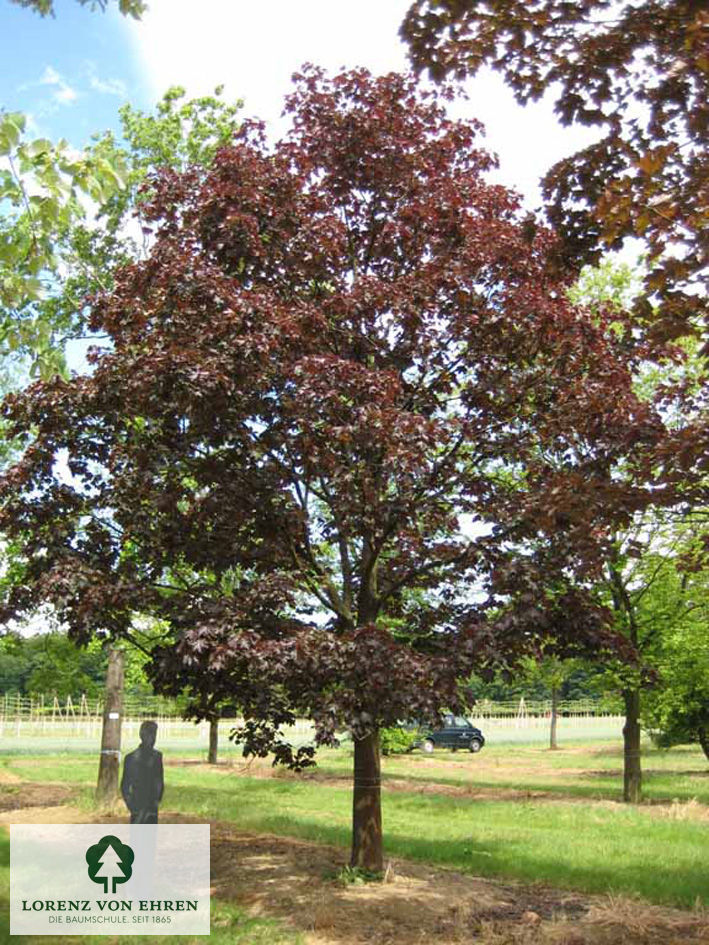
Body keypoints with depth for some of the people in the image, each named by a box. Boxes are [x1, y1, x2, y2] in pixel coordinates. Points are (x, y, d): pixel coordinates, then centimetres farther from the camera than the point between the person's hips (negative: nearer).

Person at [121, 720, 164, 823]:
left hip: (152, 808, 4)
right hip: (138, 808, -4)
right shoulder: (131, 758, -6)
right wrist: (132, 806, -8)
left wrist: (157, 799, 3)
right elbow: (125, 786, -3)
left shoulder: (157, 756, 7)